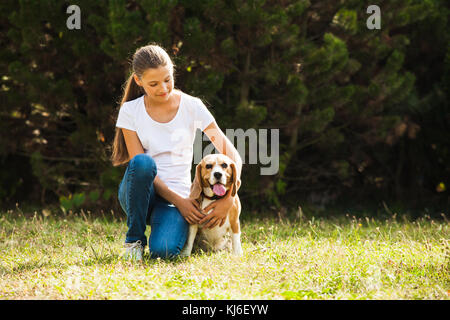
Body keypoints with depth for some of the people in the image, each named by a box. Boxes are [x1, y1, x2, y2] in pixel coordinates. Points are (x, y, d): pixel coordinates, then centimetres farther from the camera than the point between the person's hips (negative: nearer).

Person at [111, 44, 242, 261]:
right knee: (143, 162, -35)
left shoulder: (191, 107, -2)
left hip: (177, 195, 0)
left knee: (163, 250, -31)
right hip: (139, 194, 0)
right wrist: (179, 201, -19)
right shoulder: (130, 111, -1)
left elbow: (232, 156, -3)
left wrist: (227, 199, -17)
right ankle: (134, 238, -14)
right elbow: (139, 164, -8)